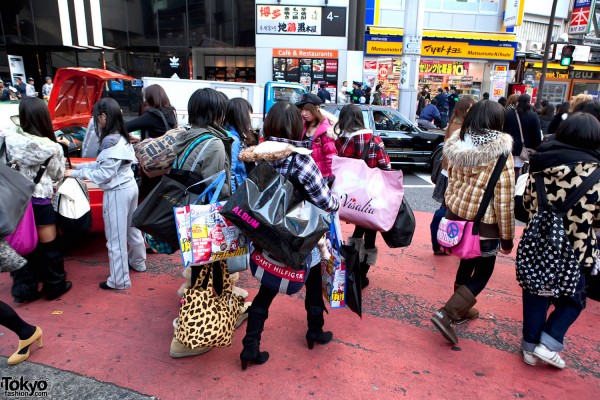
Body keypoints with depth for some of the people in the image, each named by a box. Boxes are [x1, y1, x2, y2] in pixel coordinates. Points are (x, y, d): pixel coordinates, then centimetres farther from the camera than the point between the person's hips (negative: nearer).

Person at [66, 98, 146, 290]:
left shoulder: (110, 141, -21)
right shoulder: (122, 137, 7)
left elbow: (104, 174, -18)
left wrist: (75, 173, -10)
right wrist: (78, 165, 11)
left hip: (117, 192, -9)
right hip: (130, 186, 9)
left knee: (116, 238, 2)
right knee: (132, 229, 24)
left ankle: (119, 280, 14)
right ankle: (138, 262, 42)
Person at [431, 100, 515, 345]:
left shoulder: (457, 145, -3)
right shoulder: (500, 153, -18)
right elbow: (504, 200, -15)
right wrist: (507, 236, -4)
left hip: (456, 216, 6)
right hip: (484, 224, -6)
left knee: (467, 263, 25)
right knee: (482, 272, 12)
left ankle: (462, 309, 41)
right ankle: (446, 314, -1)